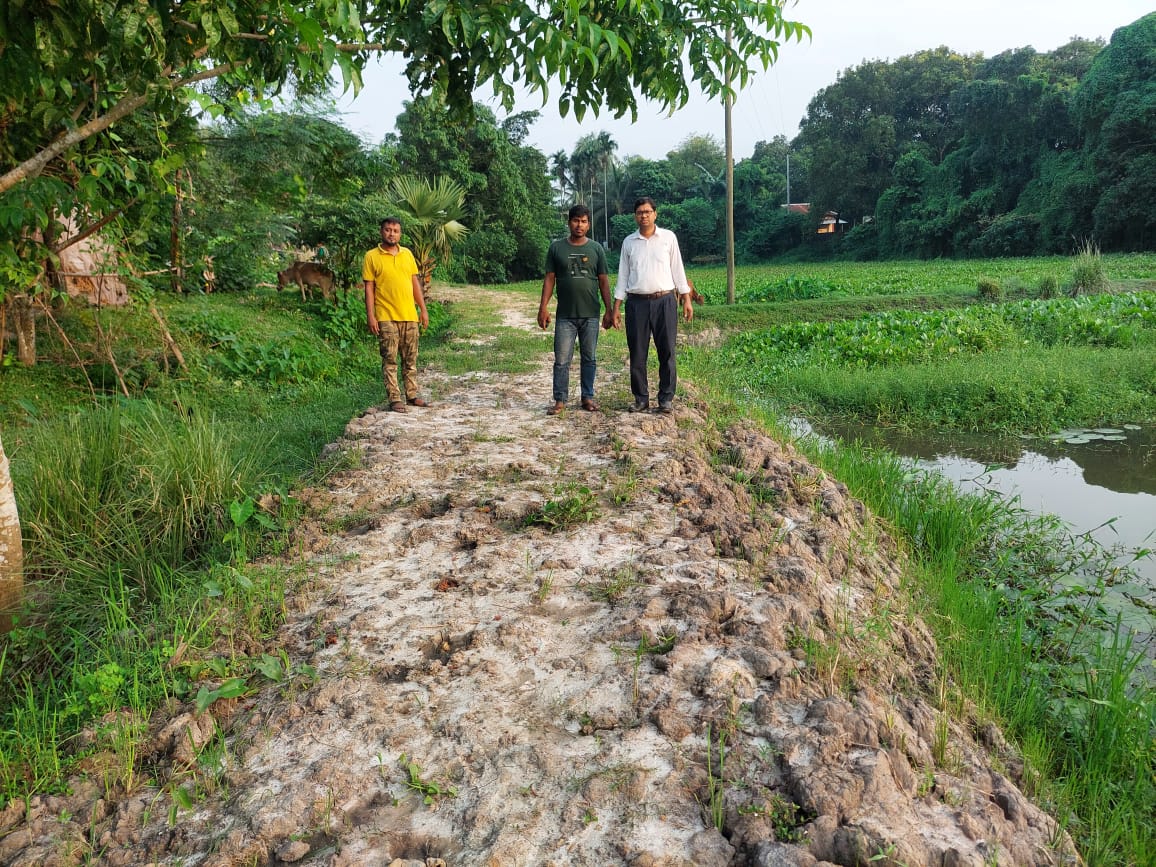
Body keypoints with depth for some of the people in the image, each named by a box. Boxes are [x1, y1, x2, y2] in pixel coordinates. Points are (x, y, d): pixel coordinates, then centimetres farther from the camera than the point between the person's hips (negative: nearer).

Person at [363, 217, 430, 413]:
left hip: (410, 316, 4)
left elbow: (415, 282, 13)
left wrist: (423, 309, 8)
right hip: (386, 317, -4)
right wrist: (370, 316, -10)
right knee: (390, 360, -1)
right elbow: (369, 288, -4)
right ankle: (395, 399, 3)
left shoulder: (407, 254, 10)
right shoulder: (372, 256, -2)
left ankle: (412, 395, 19)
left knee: (410, 358, 10)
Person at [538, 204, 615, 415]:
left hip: (590, 315, 1)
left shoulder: (596, 249, 6)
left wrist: (608, 310, 2)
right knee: (561, 360, -1)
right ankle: (560, 400, 7)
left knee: (589, 358, 8)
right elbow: (549, 279, 5)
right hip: (565, 315, -1)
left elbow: (603, 281, 7)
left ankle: (587, 397, 19)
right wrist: (543, 307, -3)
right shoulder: (556, 247, 4)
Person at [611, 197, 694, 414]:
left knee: (667, 353, 1)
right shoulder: (629, 242, 9)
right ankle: (641, 398, 13)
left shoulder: (668, 237, 5)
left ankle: (666, 398, 9)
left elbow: (678, 269, 7)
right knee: (637, 353, 3)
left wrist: (686, 299, 1)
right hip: (637, 303, 1)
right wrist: (616, 307, 6)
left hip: (664, 301, -1)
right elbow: (623, 276, 11)